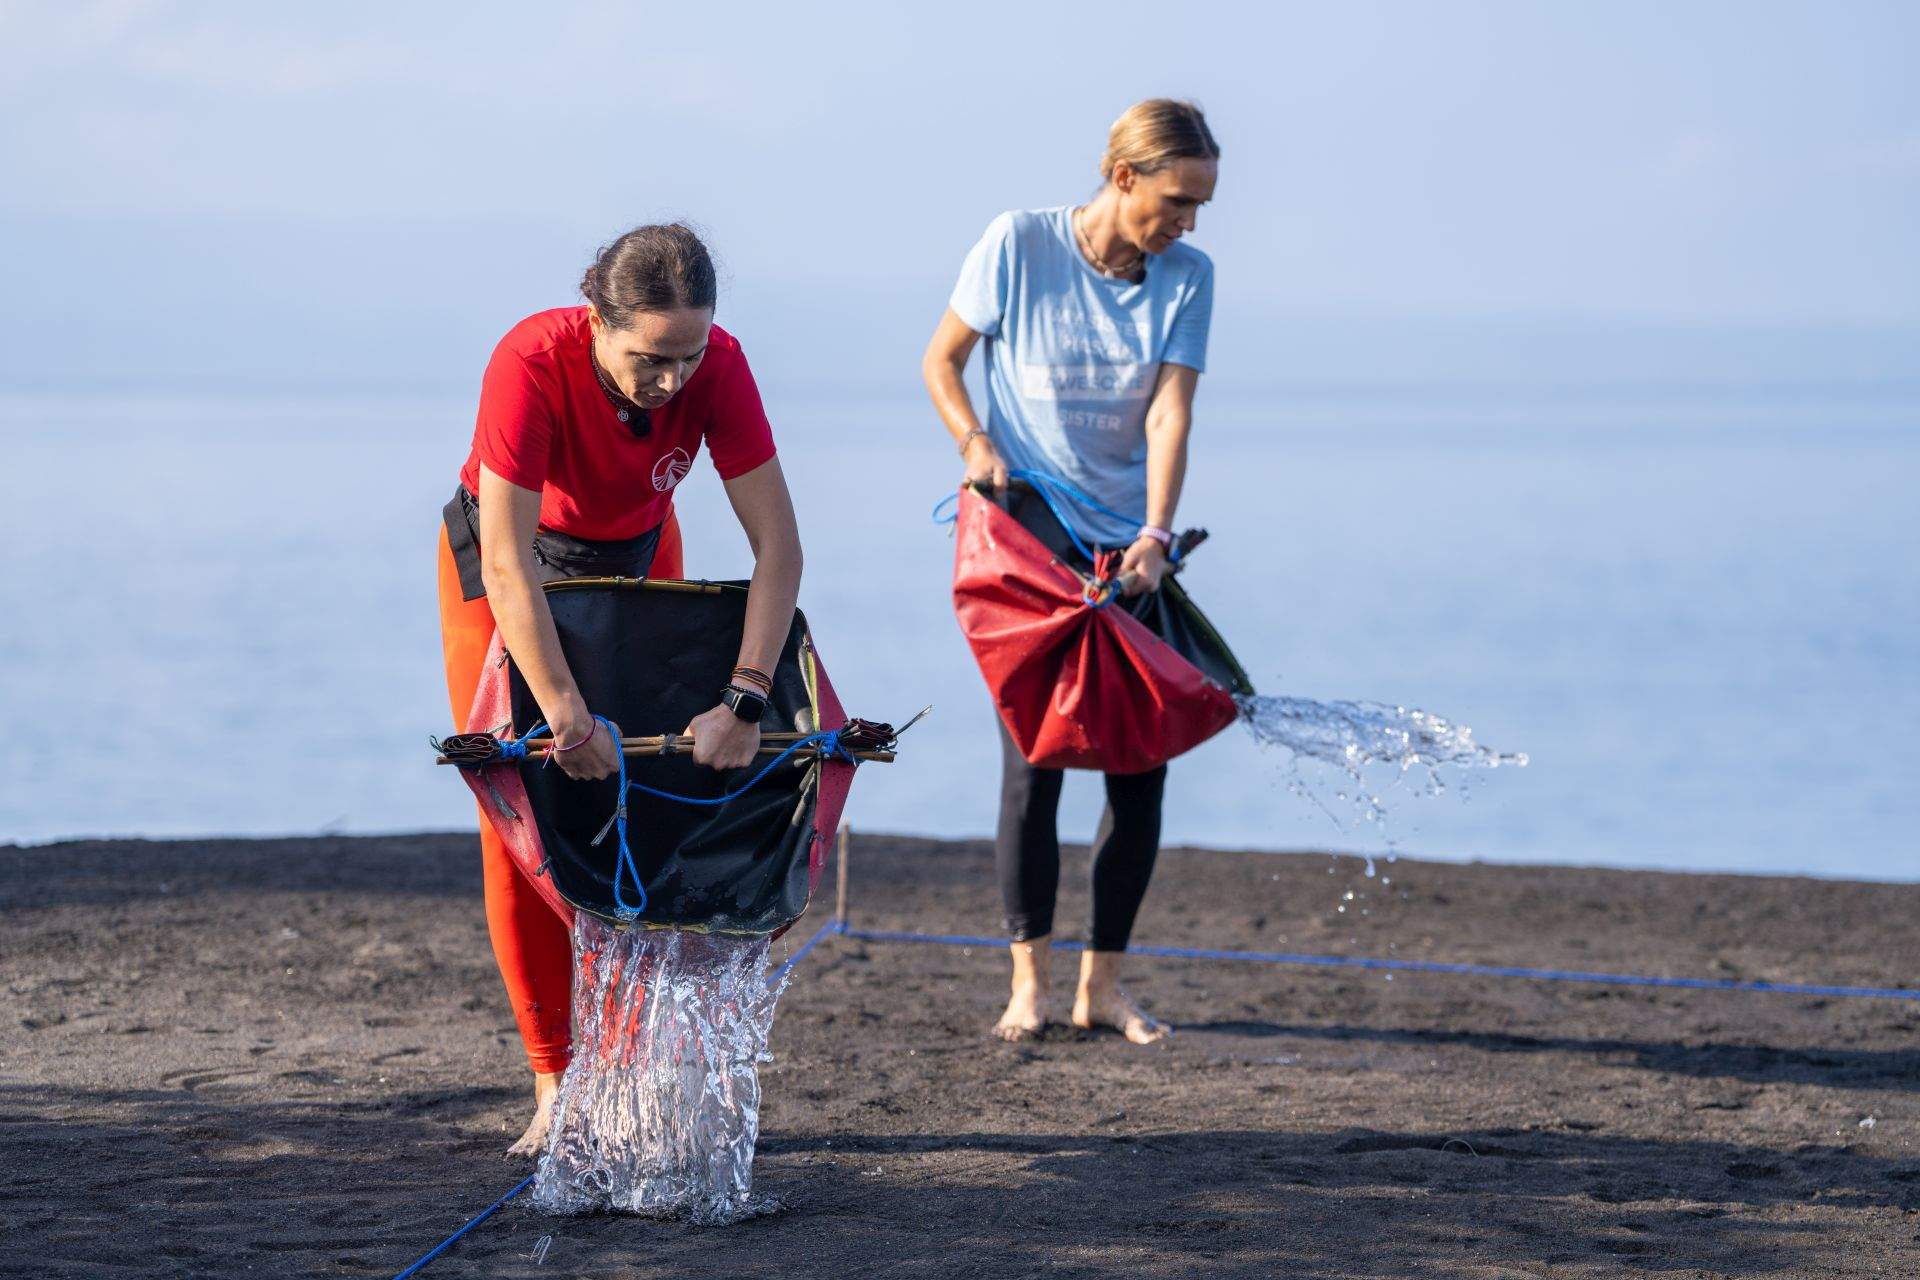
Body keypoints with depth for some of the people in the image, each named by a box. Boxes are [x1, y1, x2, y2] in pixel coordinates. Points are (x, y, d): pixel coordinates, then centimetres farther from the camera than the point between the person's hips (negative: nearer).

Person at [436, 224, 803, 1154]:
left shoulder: (717, 366, -29)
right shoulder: (532, 363, -38)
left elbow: (776, 542, -29)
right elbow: (509, 567, -41)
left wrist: (743, 698, -38)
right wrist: (567, 715, -46)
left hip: (637, 557, 3)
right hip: (504, 566, -2)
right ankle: (555, 1084, -1)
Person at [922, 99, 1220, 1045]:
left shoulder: (1187, 277, -2)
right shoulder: (1020, 244, -9)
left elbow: (1169, 413, -11)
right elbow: (941, 361, 0)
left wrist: (1155, 536, -24)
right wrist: (977, 445, -18)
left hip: (1129, 545, 3)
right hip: (1025, 538, -3)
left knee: (1140, 761, -1)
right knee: (1034, 755, -8)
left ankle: (1103, 983, 9)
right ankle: (1029, 978, 2)